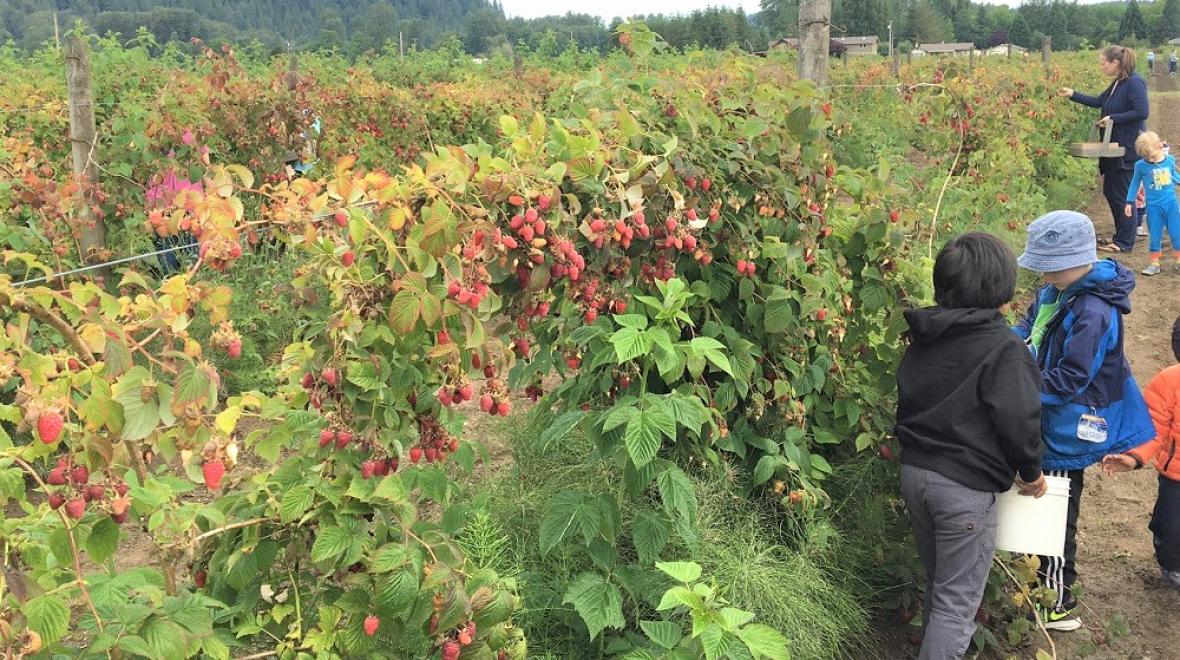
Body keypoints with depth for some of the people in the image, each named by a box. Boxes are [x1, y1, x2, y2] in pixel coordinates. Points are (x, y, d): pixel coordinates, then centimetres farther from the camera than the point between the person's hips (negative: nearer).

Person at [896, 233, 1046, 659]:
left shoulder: (924, 336, 6)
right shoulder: (1004, 351, -16)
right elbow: (1018, 421, -18)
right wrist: (1031, 474, -1)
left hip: (914, 470, 8)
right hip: (964, 487, -7)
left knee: (938, 582, 25)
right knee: (957, 600, 4)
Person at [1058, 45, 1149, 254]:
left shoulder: (1134, 82, -17)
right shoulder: (1118, 83, 10)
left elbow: (1142, 112, -22)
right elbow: (1098, 102, 21)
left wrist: (1113, 118, -19)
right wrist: (1072, 95, 17)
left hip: (1128, 149, -9)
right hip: (1115, 147, 9)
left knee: (1122, 194, -3)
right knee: (1110, 191, 14)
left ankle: (1125, 243, 6)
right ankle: (1121, 235, 26)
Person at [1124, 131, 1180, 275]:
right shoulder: (1141, 166, -7)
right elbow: (1135, 184, 4)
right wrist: (1129, 202, 5)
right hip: (1153, 206, -2)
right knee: (1155, 235, 5)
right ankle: (1155, 263, 15)